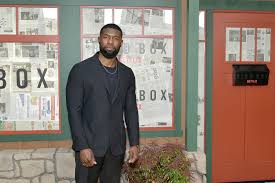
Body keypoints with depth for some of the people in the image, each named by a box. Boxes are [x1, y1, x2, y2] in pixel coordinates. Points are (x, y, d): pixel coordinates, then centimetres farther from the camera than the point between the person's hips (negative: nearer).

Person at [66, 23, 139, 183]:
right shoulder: (81, 70, -6)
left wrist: (134, 143, 5)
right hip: (89, 145, -3)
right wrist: (82, 146, -15)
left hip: (117, 146, 4)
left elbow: (131, 110, 10)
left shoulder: (127, 74, 6)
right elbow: (74, 111, -9)